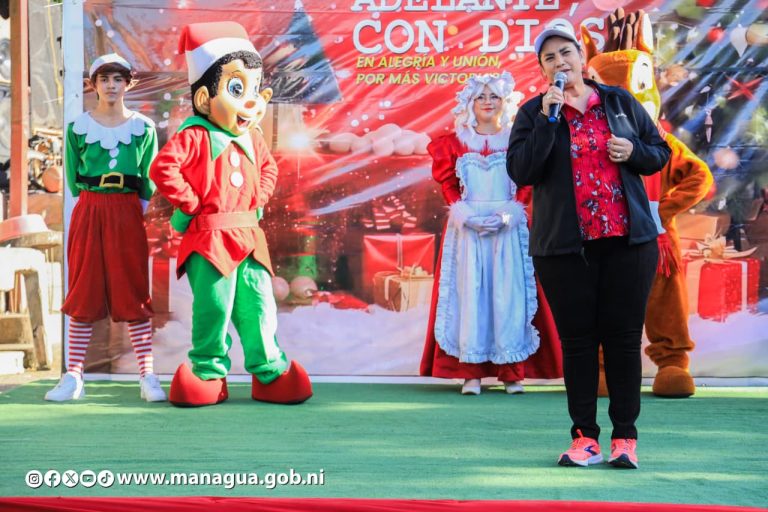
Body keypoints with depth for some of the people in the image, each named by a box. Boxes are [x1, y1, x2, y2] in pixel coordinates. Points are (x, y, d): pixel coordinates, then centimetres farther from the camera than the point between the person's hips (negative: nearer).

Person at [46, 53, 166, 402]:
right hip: (89, 212, 0)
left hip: (128, 213, 0)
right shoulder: (78, 127, 3)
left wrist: (132, 209, 1)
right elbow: (73, 179, 7)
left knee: (134, 293, -1)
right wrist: (95, 206, 4)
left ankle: (147, 377, 1)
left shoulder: (143, 128, 3)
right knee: (84, 293, 2)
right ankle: (73, 376, 6)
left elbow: (148, 180, 5)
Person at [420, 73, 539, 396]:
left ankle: (511, 371, 0)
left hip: (509, 228, 0)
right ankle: (471, 372, -2)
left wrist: (509, 214, -12)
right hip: (467, 229, 0)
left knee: (508, 294, -4)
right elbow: (448, 186, 4)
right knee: (469, 293, -4)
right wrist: (467, 215, -11)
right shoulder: (455, 143, 9)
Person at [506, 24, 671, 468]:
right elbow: (520, 171, -9)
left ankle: (625, 436, 8)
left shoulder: (620, 102, 10)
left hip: (628, 239, 1)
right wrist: (548, 119, -14)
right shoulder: (533, 113, 4)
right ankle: (585, 437, 10)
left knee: (624, 336, 2)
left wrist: (633, 151, -6)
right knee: (577, 339, 3)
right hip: (565, 245, -1)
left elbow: (660, 152, 16)